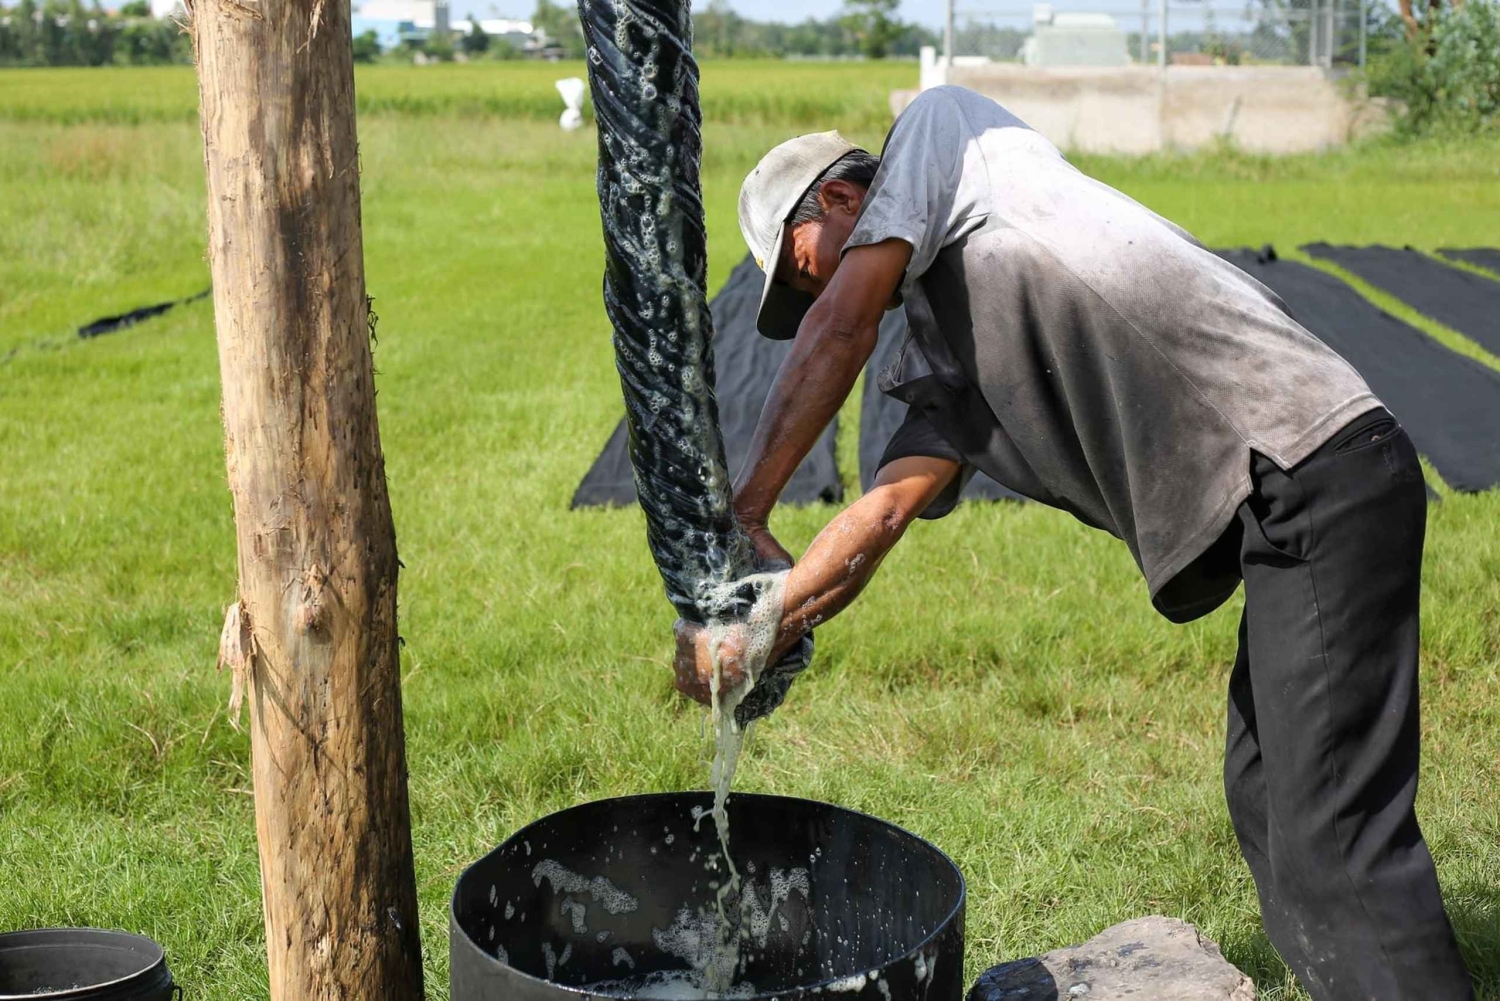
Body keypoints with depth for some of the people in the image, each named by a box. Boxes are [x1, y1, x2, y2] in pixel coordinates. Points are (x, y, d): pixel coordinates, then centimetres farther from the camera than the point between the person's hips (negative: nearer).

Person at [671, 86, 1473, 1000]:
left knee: (1333, 838, -11)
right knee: (1267, 805, 19)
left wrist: (746, 510, -1)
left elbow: (842, 327, -7)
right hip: (1281, 515, 10)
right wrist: (756, 634, 3)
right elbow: (886, 510, 14)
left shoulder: (942, 128, 3)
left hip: (1324, 470, -10)